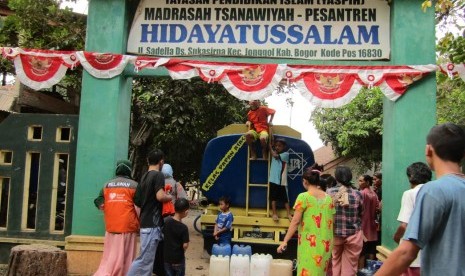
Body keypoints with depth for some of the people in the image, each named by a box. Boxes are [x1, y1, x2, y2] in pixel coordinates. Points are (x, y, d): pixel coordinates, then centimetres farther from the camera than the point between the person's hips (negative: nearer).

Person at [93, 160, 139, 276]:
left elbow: (99, 203, 8)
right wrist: (140, 223, 5)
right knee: (126, 257, 6)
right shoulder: (133, 185, -3)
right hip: (127, 226, -3)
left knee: (111, 256, 9)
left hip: (111, 226, 4)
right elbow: (138, 207, -5)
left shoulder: (107, 185, 9)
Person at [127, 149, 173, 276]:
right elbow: (160, 196, -25)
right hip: (152, 224, -9)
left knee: (148, 258, 14)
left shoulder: (144, 177, 13)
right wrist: (170, 197, -7)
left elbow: (137, 201, 15)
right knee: (145, 259, -5)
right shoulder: (158, 175, -11)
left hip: (145, 222, 9)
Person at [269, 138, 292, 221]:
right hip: (273, 179, 3)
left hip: (282, 180, -3)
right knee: (273, 197, 3)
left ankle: (289, 214, 5)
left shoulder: (286, 154, -3)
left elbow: (276, 156, -15)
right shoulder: (274, 153, 10)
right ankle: (274, 214, 8)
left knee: (285, 198, 1)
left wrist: (270, 147, -6)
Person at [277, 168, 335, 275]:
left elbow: (295, 221, -11)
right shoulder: (328, 197, 6)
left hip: (309, 243, -5)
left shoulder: (303, 197, -9)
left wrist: (285, 241, -7)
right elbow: (331, 222, 10)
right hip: (325, 243, 5)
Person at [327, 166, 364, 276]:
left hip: (334, 233, 1)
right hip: (353, 234, 0)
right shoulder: (357, 194, -8)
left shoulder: (329, 192, -8)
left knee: (335, 264, 17)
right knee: (349, 266, 10)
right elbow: (361, 214, 5)